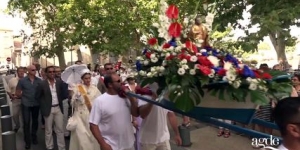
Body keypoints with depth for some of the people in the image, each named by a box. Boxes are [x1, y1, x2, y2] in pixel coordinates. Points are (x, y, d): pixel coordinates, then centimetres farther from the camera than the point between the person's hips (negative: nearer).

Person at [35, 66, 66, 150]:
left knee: (60, 129, 8)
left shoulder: (59, 82, -1)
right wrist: (44, 104, -2)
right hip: (48, 109, -2)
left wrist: (59, 101, 3)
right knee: (48, 130, 12)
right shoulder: (42, 84, -9)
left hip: (58, 108, 2)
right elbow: (37, 96, 1)